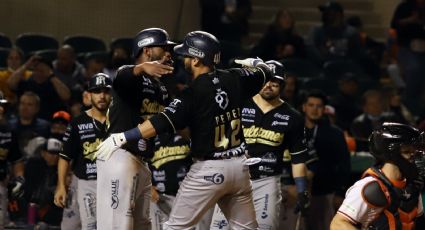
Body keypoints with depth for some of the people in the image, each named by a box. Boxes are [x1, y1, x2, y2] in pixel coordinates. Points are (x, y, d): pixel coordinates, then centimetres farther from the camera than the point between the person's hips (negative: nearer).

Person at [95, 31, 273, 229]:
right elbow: (265, 73, 20)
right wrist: (254, 63, 41)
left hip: (209, 169, -6)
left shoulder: (194, 92, -16)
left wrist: (121, 137, -25)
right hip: (239, 166, 6)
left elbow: (163, 123, -24)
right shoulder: (234, 79, 1)